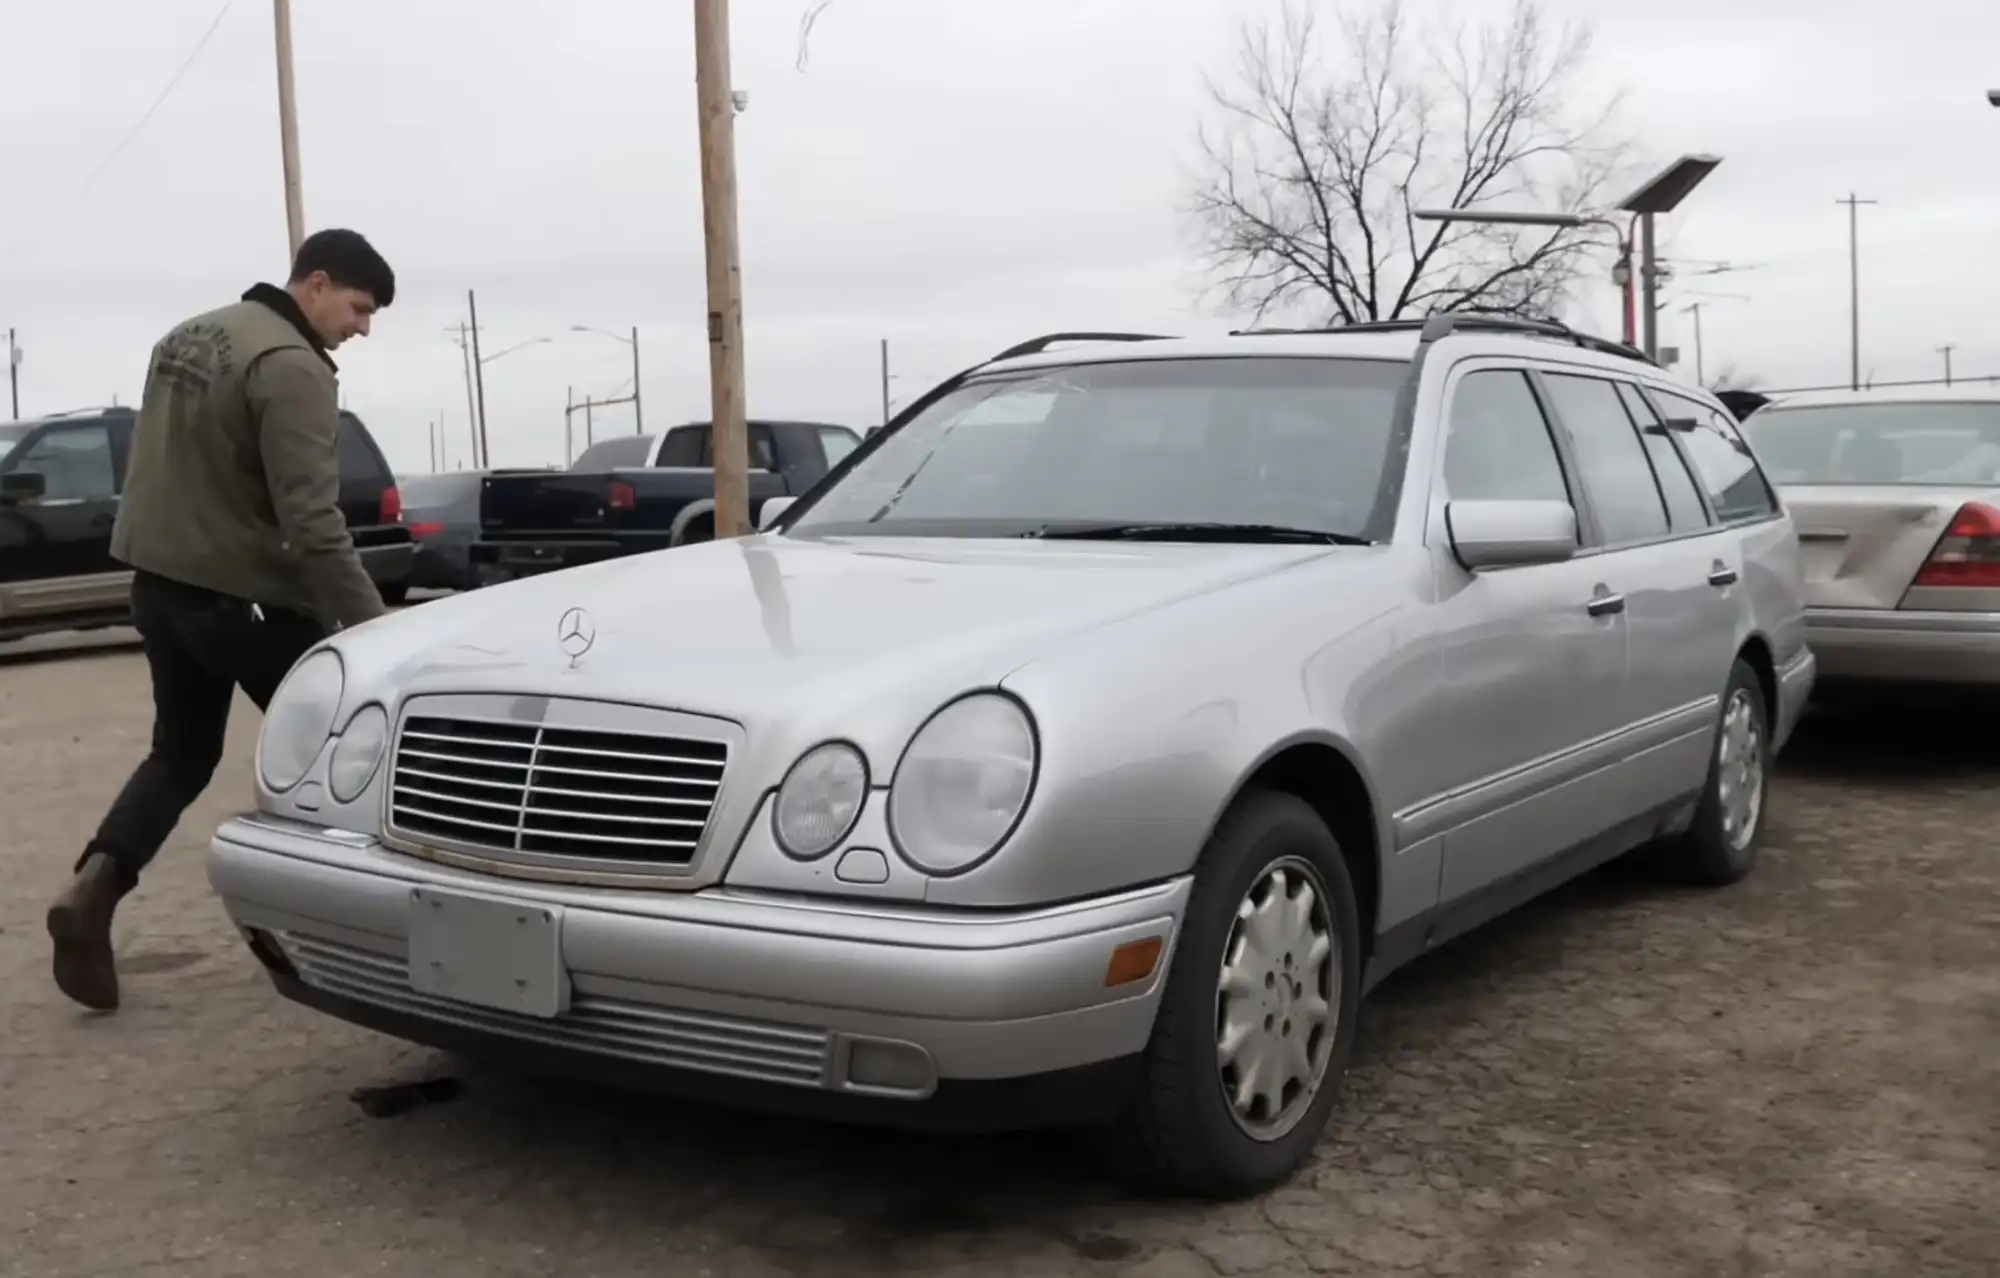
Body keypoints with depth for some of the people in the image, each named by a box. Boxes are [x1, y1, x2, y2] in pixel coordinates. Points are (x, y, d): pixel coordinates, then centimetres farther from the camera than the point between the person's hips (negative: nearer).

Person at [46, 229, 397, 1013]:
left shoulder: (189, 336, 12)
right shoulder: (291, 367, -19)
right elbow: (311, 522, -26)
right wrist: (371, 624, -25)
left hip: (160, 583, 8)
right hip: (243, 596, -8)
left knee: (181, 756, 17)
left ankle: (93, 890, 0)